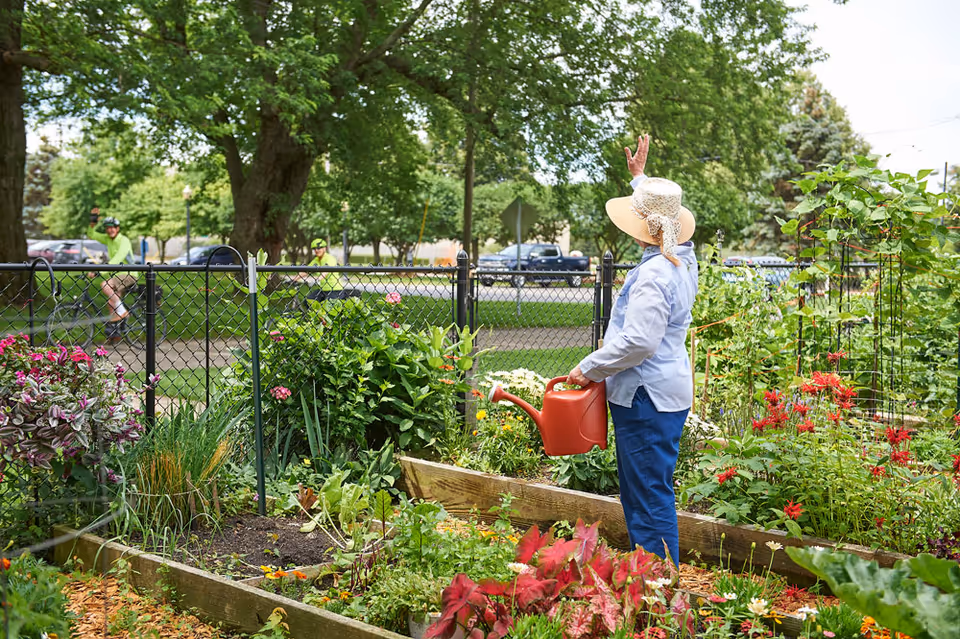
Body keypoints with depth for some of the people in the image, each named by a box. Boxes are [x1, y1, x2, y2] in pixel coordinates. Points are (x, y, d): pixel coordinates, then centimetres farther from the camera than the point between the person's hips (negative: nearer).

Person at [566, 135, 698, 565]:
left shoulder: (653, 275, -21)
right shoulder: (682, 258, 8)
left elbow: (638, 341, -26)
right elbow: (663, 214, 29)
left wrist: (589, 368, -15)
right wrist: (639, 178, 38)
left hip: (647, 399, -11)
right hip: (669, 392, 11)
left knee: (650, 497, -3)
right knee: (639, 493, 19)